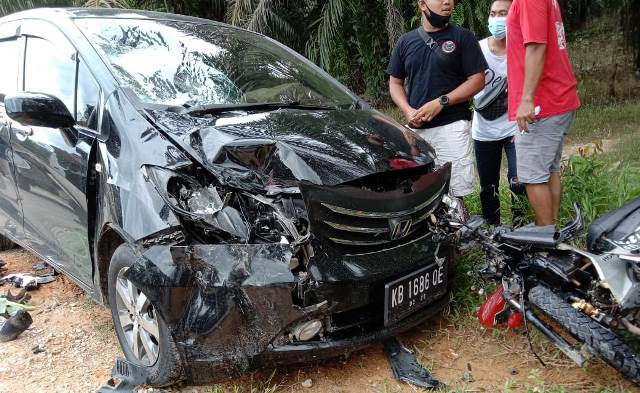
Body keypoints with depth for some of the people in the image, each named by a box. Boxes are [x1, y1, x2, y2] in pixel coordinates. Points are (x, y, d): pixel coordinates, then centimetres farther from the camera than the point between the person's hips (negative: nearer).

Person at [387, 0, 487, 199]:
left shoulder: (462, 37, 4)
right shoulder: (406, 41, 14)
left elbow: (477, 80, -1)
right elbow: (395, 82, 16)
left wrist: (441, 102, -12)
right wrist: (408, 111, -3)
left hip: (452, 126, -3)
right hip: (415, 128, 3)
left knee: (455, 193, -6)